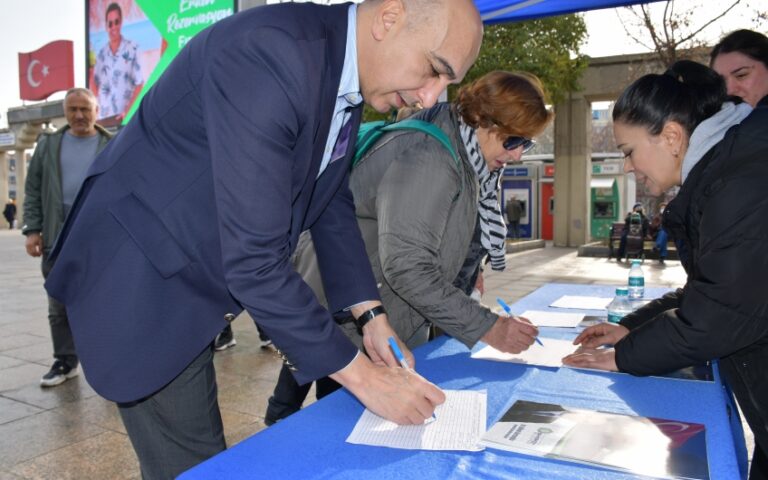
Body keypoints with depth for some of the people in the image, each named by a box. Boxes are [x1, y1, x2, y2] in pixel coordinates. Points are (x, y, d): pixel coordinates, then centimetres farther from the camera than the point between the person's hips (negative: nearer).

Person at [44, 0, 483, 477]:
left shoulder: (348, 80, -1)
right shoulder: (268, 53, -29)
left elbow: (332, 202, 7)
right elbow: (252, 258, -32)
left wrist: (371, 313, -2)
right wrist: (360, 374, -23)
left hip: (197, 287, 8)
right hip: (142, 284, -8)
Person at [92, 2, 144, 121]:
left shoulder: (132, 49, -7)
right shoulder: (102, 52, 8)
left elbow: (139, 84, -6)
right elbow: (95, 82, 19)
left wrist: (127, 110, -12)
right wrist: (99, 105, 5)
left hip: (125, 116, -4)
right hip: (104, 115, 4)